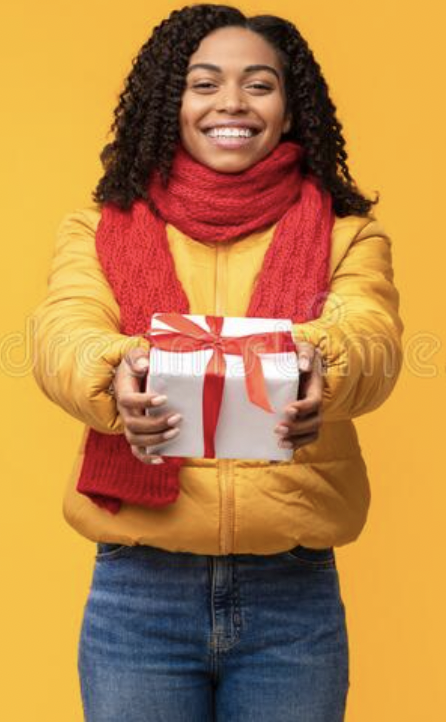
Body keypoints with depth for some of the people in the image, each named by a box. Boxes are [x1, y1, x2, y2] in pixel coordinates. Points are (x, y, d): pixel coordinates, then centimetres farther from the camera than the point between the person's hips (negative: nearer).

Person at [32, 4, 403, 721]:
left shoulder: (347, 234, 5)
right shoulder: (100, 230, 6)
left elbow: (372, 338, -13)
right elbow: (63, 337, -12)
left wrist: (319, 371, -37)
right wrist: (117, 376, -35)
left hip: (296, 593, 1)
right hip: (138, 588, 0)